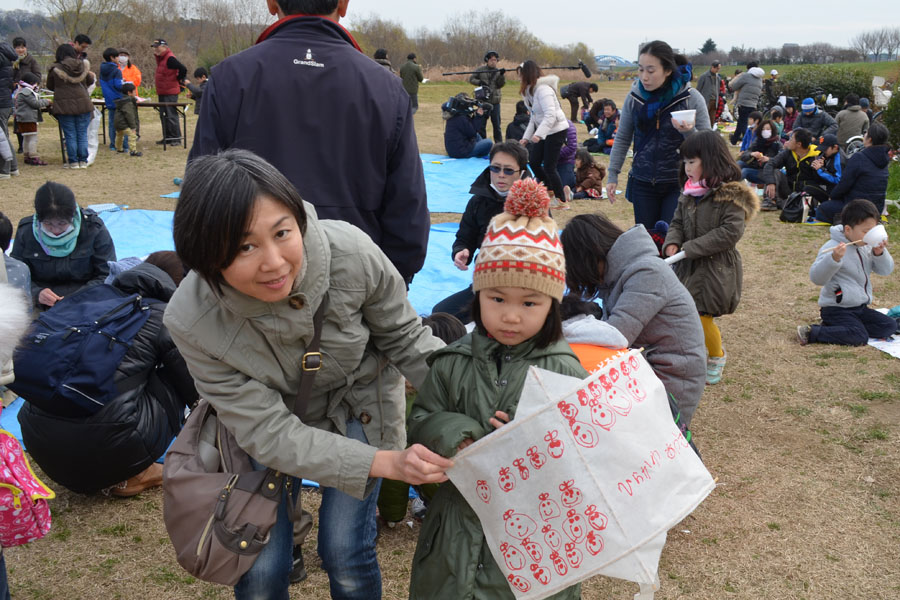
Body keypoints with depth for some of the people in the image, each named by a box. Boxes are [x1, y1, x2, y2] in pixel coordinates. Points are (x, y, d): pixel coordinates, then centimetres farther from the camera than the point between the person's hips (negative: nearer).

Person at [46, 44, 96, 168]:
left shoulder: (55, 69, -6)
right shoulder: (83, 65, 0)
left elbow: (50, 87, 5)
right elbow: (90, 81, 14)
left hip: (64, 106, -2)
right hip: (83, 104, 2)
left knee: (70, 135, 4)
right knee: (82, 134, 8)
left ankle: (73, 162, 6)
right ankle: (83, 161, 9)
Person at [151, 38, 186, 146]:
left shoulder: (170, 58, -16)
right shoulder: (159, 58, 15)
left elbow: (183, 69, -23)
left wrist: (179, 81, -10)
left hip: (170, 93, -10)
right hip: (162, 92, 10)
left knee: (171, 115, -7)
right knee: (163, 115, 12)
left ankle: (176, 138, -2)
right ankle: (167, 137, 19)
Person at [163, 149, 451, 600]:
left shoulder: (350, 252, -33)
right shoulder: (191, 322, -32)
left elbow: (404, 338, -13)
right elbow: (268, 432, -28)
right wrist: (385, 463, -37)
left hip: (358, 406, 0)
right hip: (269, 420, 0)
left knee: (346, 555, -2)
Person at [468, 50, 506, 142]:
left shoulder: (498, 71, 3)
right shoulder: (481, 70, 1)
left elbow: (501, 84, -7)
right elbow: (471, 79, 3)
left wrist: (502, 75, -23)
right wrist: (479, 82, -14)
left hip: (495, 101, 0)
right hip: (482, 100, 0)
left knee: (496, 124, 4)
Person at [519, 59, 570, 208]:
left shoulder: (543, 89, -22)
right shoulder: (531, 90, 9)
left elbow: (550, 115, -29)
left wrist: (539, 134, -37)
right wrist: (526, 137, 9)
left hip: (556, 130, -10)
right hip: (543, 131, 10)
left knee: (549, 167, -7)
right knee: (534, 162, 9)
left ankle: (562, 202, 6)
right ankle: (551, 193, 27)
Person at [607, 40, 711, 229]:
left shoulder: (691, 98, -9)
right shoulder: (634, 97, 0)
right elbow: (622, 138, 11)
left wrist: (688, 132, -26)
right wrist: (613, 174, 8)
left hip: (678, 184, -3)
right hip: (642, 183, 3)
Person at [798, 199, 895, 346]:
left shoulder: (867, 247, 7)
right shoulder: (832, 247, -17)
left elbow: (885, 271, 9)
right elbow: (816, 278, -26)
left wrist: (880, 253, -11)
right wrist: (834, 259, -40)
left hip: (860, 307, 9)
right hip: (836, 308, -9)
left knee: (890, 327, 1)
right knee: (859, 338, -27)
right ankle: (811, 333, -17)